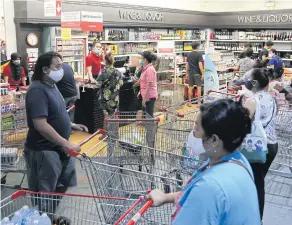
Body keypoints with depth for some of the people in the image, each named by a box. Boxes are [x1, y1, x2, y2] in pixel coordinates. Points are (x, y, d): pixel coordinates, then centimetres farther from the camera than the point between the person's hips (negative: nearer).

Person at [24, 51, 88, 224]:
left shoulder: (52, 86, 10)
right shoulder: (38, 90, -21)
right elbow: (40, 125, -29)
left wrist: (71, 125, 13)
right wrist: (66, 144, -27)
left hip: (58, 148, 10)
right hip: (43, 151, -10)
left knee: (60, 188, 22)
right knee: (44, 194, 5)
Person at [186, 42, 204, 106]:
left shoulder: (189, 54, 7)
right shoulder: (199, 54, -9)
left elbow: (187, 65, 10)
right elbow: (200, 65, -15)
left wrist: (187, 73, 17)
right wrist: (202, 74, -12)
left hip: (190, 73, 5)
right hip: (197, 73, -5)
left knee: (190, 87, 10)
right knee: (199, 87, 1)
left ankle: (189, 102, 14)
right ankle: (199, 102, 3)